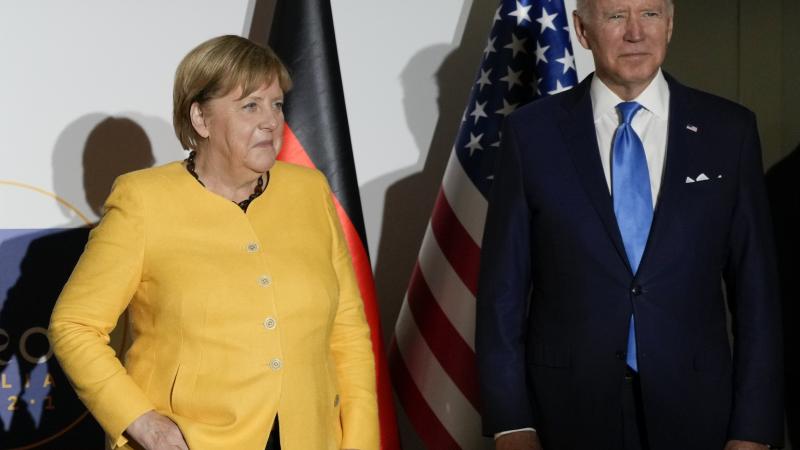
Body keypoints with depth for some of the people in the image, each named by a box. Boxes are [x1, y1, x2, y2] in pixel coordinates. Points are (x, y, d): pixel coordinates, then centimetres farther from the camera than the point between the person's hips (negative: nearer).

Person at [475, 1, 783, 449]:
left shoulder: (729, 130, 0)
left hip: (693, 412, 1)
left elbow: (756, 288, 1)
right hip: (568, 413, 0)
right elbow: (503, 287, -1)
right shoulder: (532, 132, -2)